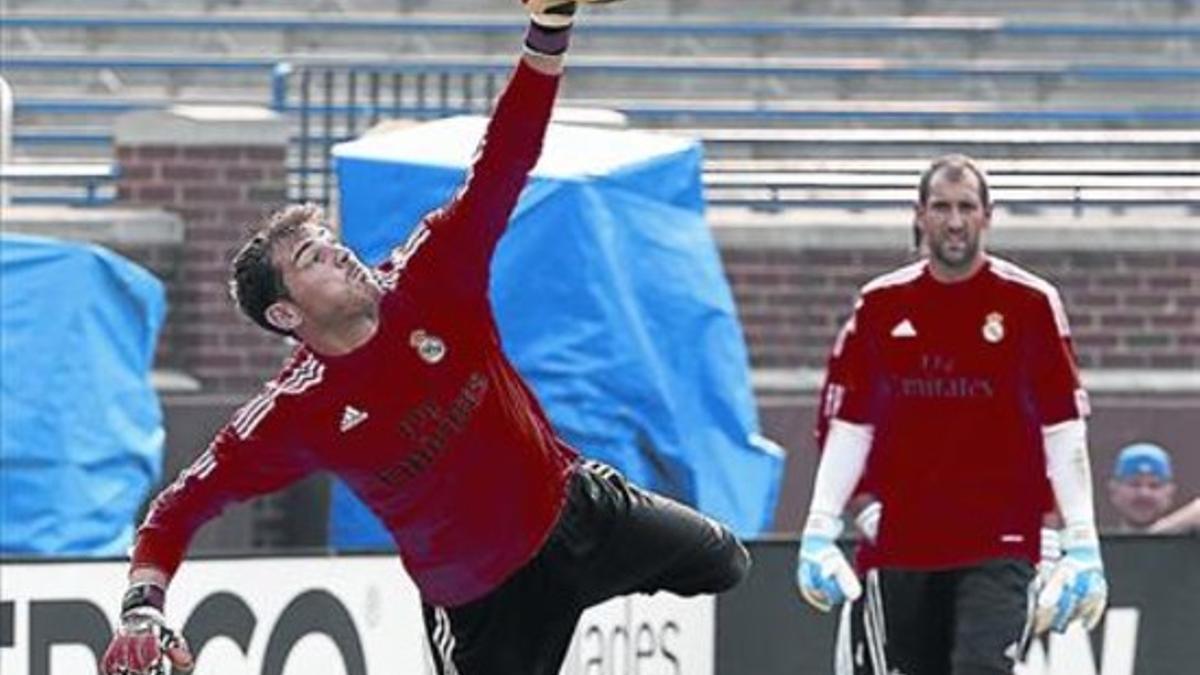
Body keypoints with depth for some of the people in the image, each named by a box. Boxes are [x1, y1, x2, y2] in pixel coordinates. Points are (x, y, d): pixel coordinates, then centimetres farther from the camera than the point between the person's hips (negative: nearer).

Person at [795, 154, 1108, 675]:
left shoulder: (1030, 303, 1)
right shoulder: (881, 305, 8)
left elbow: (1064, 430, -1)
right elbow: (847, 426, 9)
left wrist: (1081, 543, -8)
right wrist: (820, 530, 2)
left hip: (998, 548, -3)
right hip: (896, 548, 3)